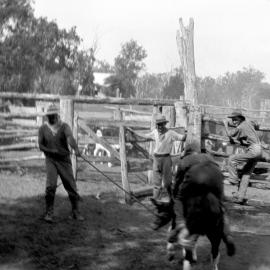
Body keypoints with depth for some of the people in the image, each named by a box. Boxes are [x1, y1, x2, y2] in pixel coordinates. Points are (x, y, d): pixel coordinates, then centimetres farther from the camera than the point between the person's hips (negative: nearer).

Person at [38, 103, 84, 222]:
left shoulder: (64, 127, -8)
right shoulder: (43, 129, -1)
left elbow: (70, 138, -27)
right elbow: (41, 146, -1)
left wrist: (76, 149, -47)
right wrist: (54, 151, -17)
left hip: (65, 160, 0)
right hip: (51, 160, 0)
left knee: (71, 186, 3)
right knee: (51, 186, -17)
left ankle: (75, 212, 21)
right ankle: (49, 213, -5)